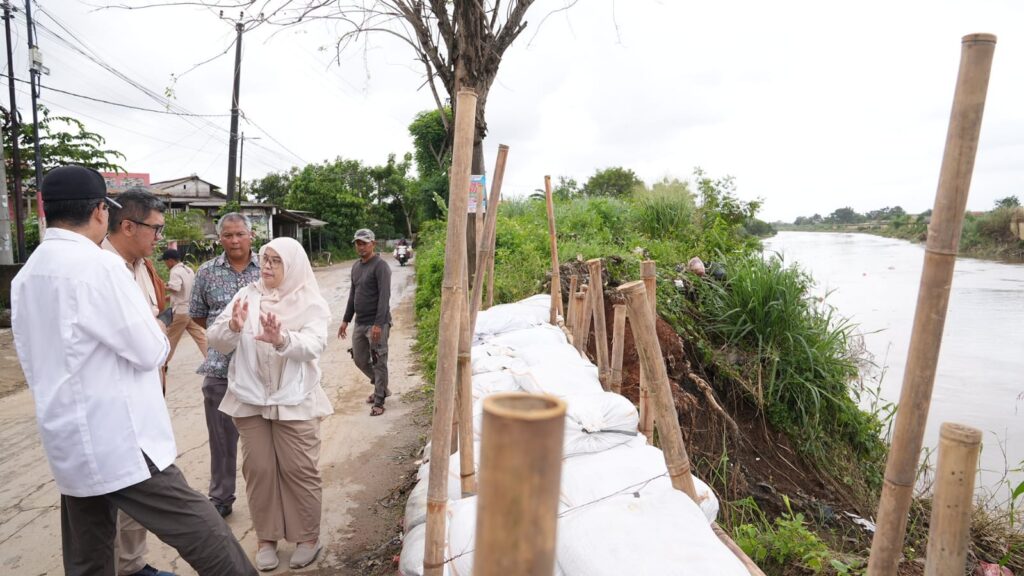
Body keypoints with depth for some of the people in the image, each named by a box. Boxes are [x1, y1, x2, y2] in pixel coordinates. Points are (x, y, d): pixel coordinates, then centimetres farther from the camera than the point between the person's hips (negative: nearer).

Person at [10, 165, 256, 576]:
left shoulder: (26, 276, 9)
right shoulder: (99, 265, -17)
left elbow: (33, 362, 18)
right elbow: (150, 352, -14)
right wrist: (159, 334, 6)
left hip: (68, 443, 9)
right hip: (118, 442, -9)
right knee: (201, 535, -3)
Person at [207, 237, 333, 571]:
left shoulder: (310, 302, -5)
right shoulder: (246, 295, 3)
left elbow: (314, 345, -20)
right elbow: (218, 343, -3)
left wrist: (282, 339, -40)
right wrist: (233, 327, -25)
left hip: (295, 401, -3)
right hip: (250, 399, 3)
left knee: (299, 470, 3)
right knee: (258, 469, 10)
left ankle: (308, 537, 23)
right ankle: (267, 537, 29)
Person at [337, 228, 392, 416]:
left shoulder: (380, 266, -11)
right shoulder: (356, 266, 13)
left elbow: (384, 297, -18)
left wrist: (378, 324, -24)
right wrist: (345, 320, 17)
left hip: (376, 324, -8)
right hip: (360, 323, 8)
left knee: (379, 363, -1)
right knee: (360, 360, 15)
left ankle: (378, 402, 10)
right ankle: (381, 387, 34)